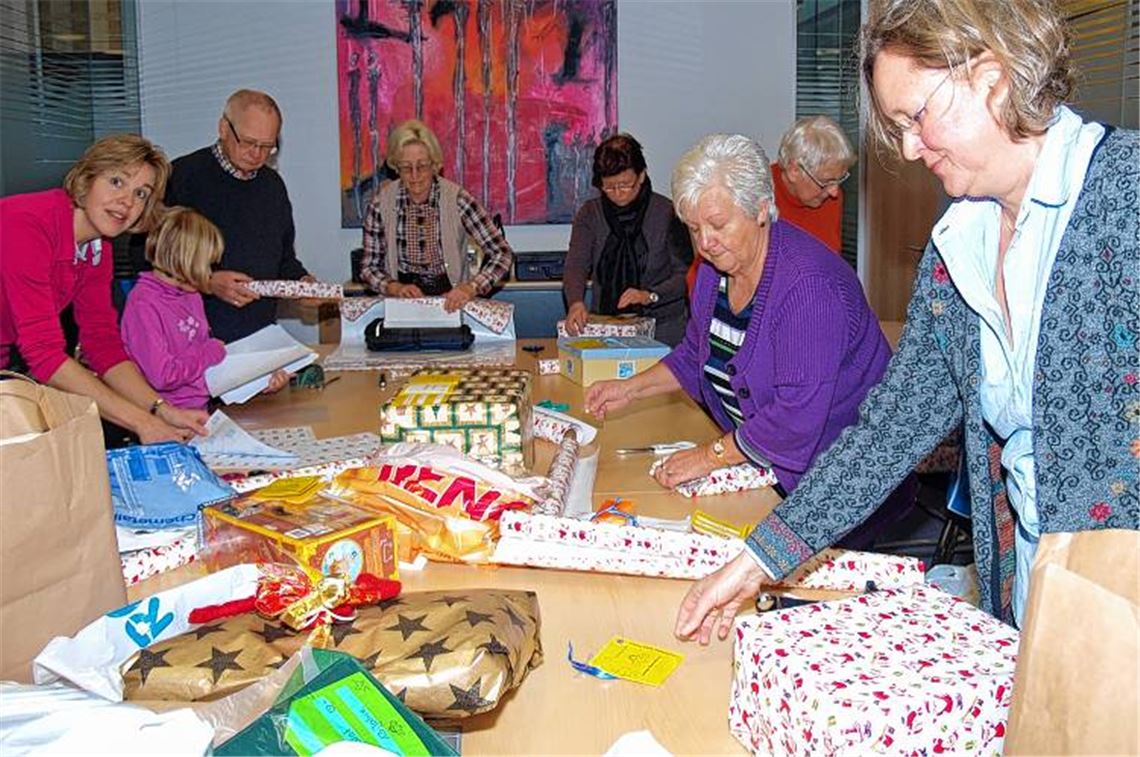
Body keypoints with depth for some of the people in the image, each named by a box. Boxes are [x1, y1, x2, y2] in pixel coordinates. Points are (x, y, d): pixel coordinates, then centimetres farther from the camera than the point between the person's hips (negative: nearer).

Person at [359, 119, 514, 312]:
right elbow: (368, 267, 5)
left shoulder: (457, 199, -9)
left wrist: (471, 287, -26)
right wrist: (394, 287, -15)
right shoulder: (381, 204, -4)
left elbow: (502, 253, -10)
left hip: (450, 302, -1)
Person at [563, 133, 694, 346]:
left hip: (662, 322, -2)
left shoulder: (667, 212, -2)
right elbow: (576, 265, -5)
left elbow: (686, 274, -4)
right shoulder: (590, 213, 7)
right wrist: (575, 302, -24)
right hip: (605, 322, 2)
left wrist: (650, 296, -20)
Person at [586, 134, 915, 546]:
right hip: (761, 458, 8)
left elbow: (798, 413, -29)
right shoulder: (716, 266, 4)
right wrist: (630, 388, 9)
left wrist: (712, 455, -22)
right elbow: (697, 355, 20)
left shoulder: (809, 283, -25)